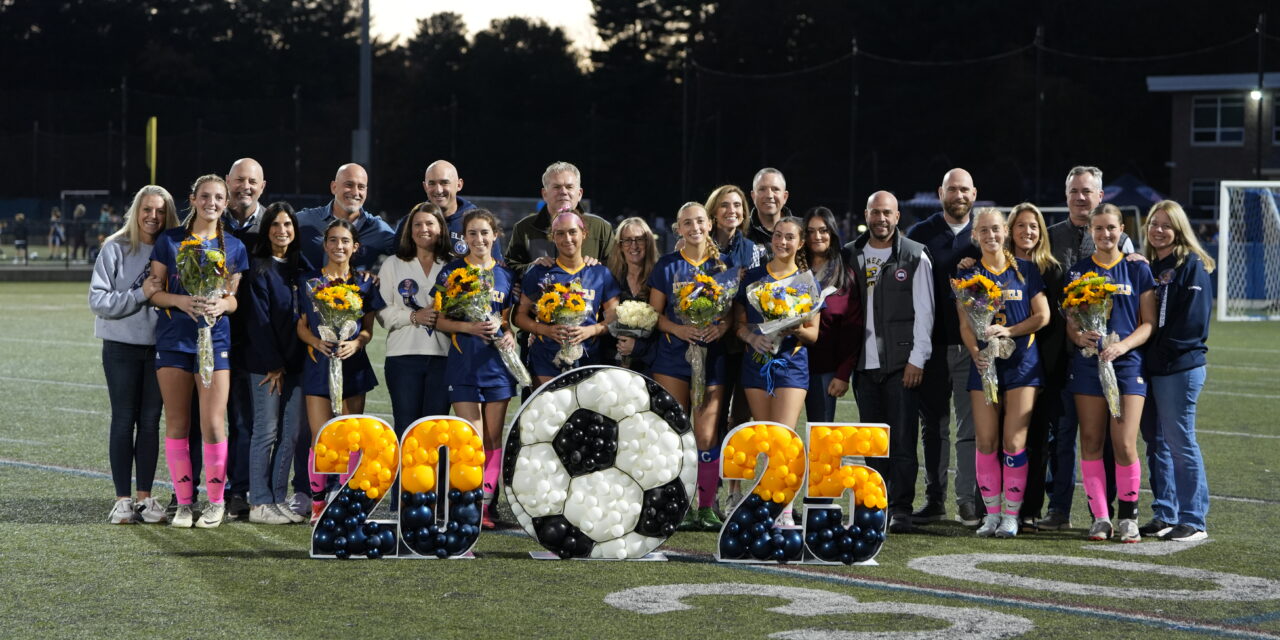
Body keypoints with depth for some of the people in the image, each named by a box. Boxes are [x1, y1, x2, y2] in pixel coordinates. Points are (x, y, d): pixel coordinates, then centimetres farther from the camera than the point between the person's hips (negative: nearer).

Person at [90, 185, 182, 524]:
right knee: (124, 420, 2)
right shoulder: (116, 249, -5)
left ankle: (145, 497, 12)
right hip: (122, 346, -2)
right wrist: (142, 295, -17)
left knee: (150, 421, 6)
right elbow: (99, 299, -11)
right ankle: (122, 499, 6)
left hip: (160, 346, 2)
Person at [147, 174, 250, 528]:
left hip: (214, 338, 0)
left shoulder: (234, 247, 8)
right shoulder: (169, 240, 4)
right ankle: (183, 502, 10)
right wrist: (180, 300, -16)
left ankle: (216, 501, 6)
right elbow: (153, 291, 2)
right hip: (173, 339, 0)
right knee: (177, 423, 2)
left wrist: (221, 304, -13)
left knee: (213, 423, -7)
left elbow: (235, 298, 10)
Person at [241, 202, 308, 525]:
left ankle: (279, 499, 12)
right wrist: (273, 364, -11)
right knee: (267, 431, -4)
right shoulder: (259, 267, -5)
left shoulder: (300, 265, 12)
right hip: (266, 362, -6)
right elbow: (257, 319, -9)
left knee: (290, 433, 5)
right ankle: (259, 503, 1)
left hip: (295, 361, 6)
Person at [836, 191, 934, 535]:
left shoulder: (915, 256, 3)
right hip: (863, 363, 3)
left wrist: (917, 359, -8)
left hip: (901, 363, -3)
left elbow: (923, 312, 0)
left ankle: (901, 509, -2)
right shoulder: (849, 257, 12)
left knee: (902, 438, -6)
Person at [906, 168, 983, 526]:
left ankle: (969, 500, 3)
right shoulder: (919, 234, 7)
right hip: (932, 346, 1)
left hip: (973, 345, -1)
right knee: (933, 426, 7)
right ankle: (934, 500, 13)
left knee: (971, 425, -2)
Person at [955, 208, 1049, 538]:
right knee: (985, 441, -2)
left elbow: (1042, 316, 1)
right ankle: (992, 513, 7)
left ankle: (1011, 514, 0)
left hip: (1021, 362, -2)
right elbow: (965, 324, 4)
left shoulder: (1025, 270, 4)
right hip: (984, 363, 2)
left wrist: (1008, 331, -14)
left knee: (1014, 442, -7)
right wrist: (975, 351, -15)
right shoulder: (968, 275, 8)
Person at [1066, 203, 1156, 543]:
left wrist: (1122, 346, -14)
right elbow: (1070, 323, 9)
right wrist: (1079, 336, -14)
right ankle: (1100, 517, 8)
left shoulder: (1138, 269, 6)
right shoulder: (1078, 272, 9)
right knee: (1090, 442, 0)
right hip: (1087, 364, 2)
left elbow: (1149, 323, 3)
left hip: (1128, 363, -2)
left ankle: (1128, 516, 6)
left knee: (1125, 445, -8)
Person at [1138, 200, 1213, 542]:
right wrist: (1146, 352, 1)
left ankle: (1192, 521, -1)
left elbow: (1194, 320, -15)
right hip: (1151, 368, 8)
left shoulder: (1193, 266, -6)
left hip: (1180, 368, -8)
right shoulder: (1147, 266, 16)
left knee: (1180, 442, -6)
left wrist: (1162, 350, -15)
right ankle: (1164, 515, 18)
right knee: (1156, 443, 11)